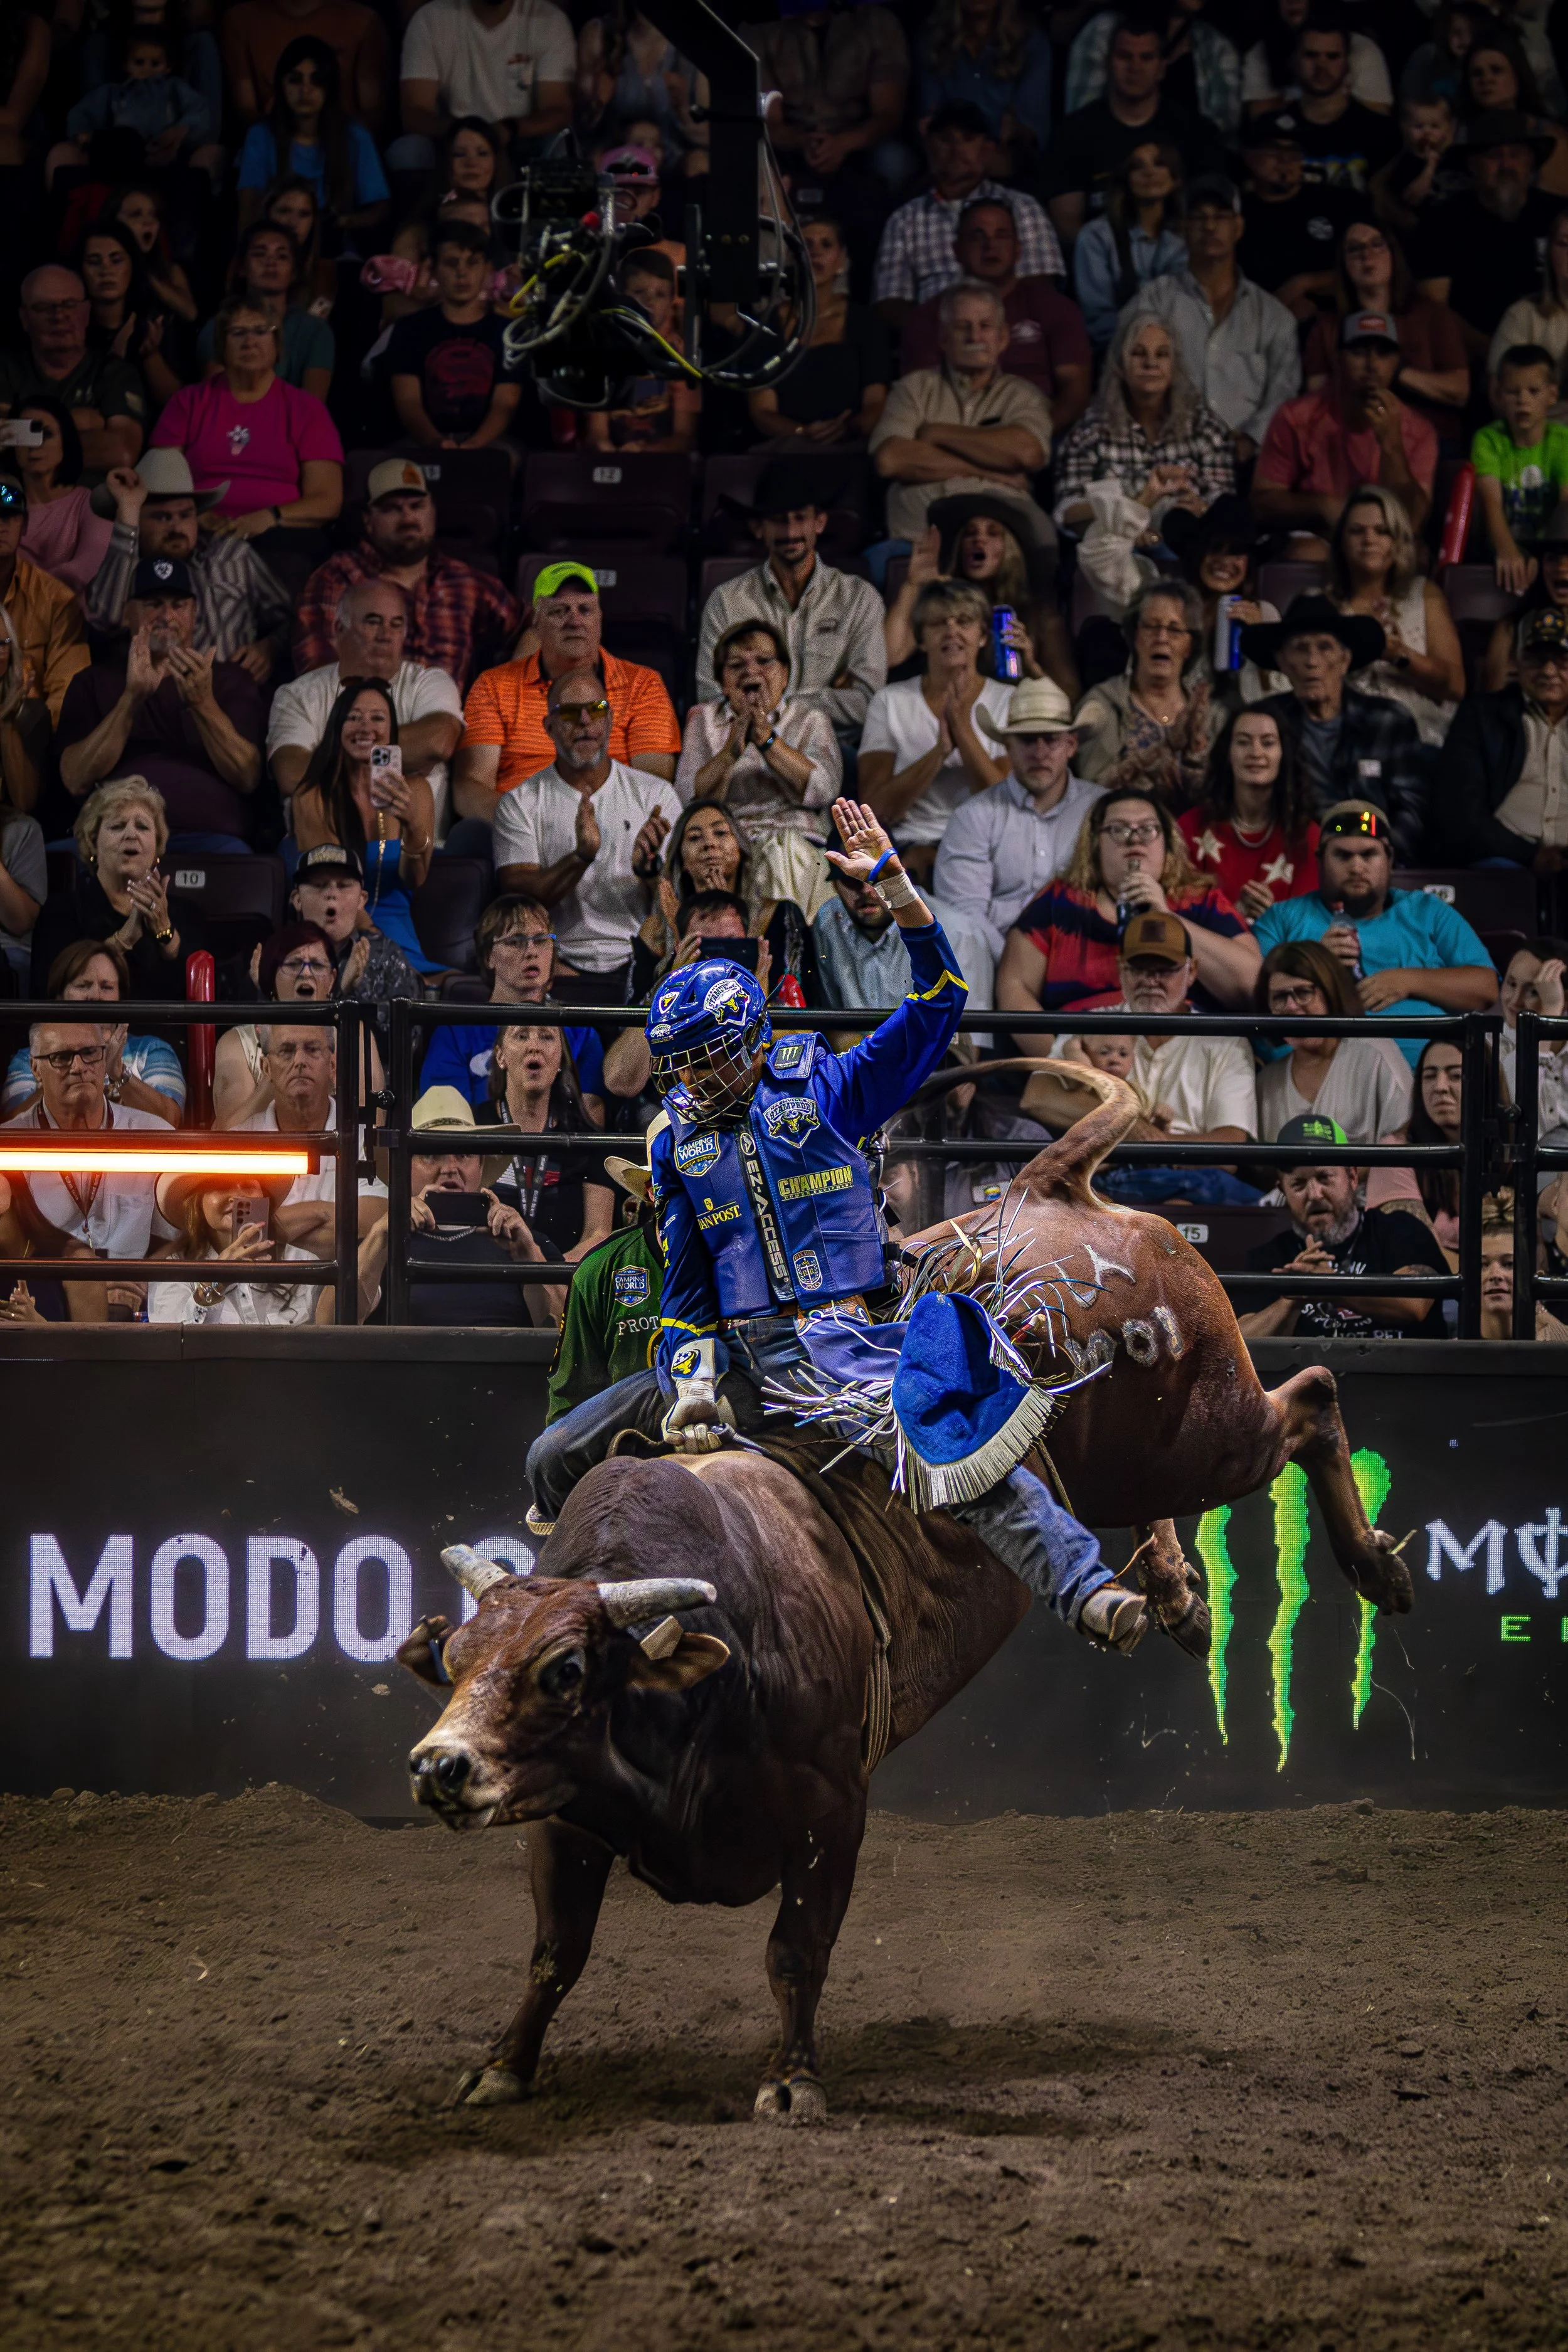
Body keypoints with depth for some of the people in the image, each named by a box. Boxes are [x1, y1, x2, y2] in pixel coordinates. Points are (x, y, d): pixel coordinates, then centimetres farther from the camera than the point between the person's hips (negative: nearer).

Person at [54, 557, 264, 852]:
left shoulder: (231, 680, 19)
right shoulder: (92, 683, 19)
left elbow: (247, 778, 3)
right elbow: (76, 781, 2)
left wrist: (203, 703, -13)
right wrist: (132, 697, -10)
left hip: (207, 836, 0)